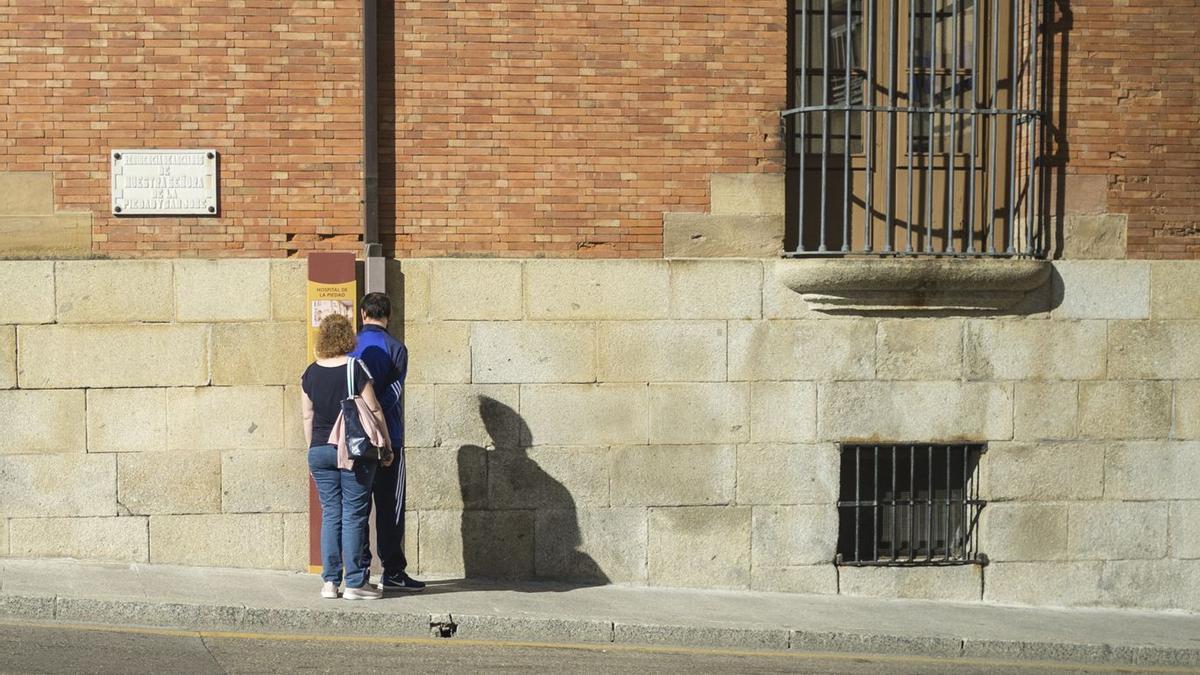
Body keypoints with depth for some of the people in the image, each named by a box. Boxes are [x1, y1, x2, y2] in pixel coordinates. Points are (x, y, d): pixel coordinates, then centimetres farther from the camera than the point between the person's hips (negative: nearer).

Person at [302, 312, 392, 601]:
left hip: (320, 450, 4)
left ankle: (330, 582, 9)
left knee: (330, 514, 9)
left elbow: (307, 415, 9)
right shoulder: (356, 368, -9)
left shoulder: (311, 372, 4)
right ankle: (355, 583, 1)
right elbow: (374, 410, -7)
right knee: (354, 515, 0)